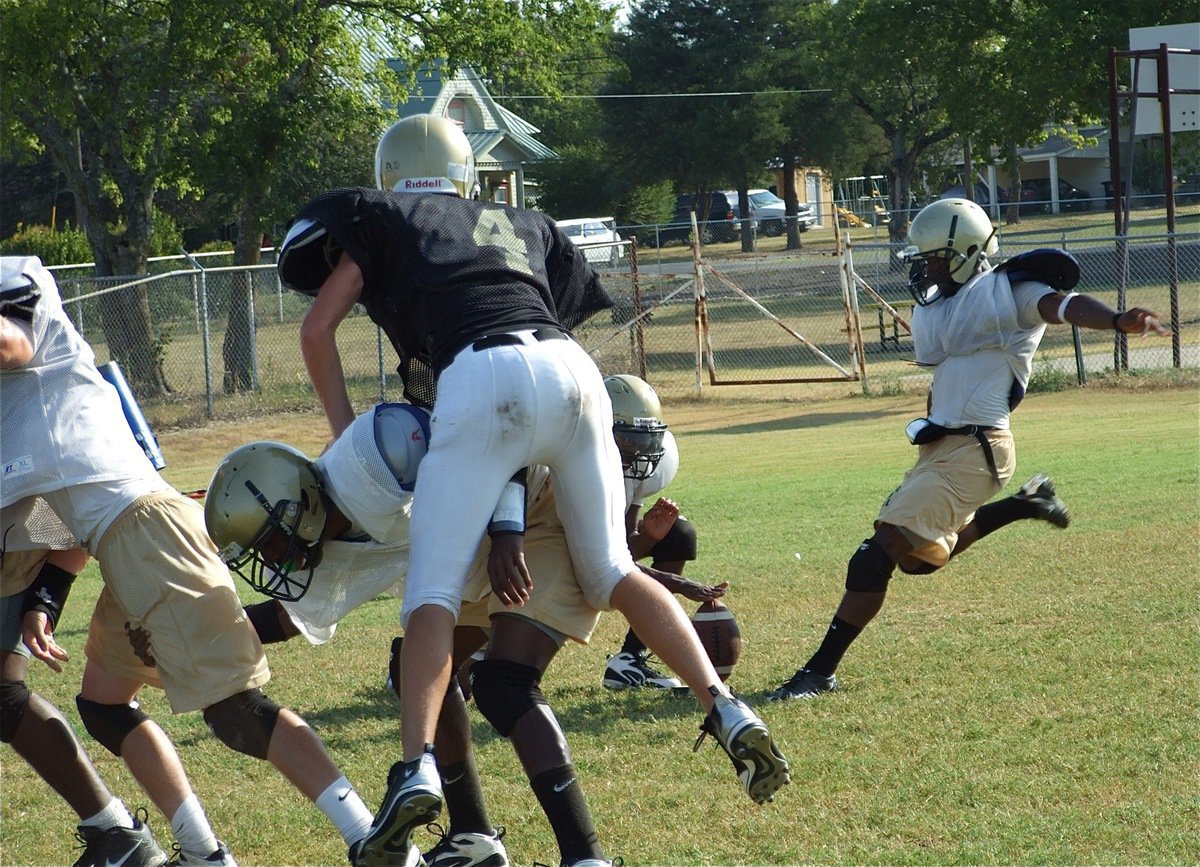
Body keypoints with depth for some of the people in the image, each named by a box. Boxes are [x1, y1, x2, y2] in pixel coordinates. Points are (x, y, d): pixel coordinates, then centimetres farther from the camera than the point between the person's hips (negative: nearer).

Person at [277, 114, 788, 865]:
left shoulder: (381, 219, 24)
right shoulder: (526, 228, 34)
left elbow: (318, 330, 16)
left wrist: (346, 429, 29)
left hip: (481, 380, -4)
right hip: (572, 372, 4)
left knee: (435, 592, 0)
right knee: (613, 572, 17)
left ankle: (418, 768, -18)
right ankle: (726, 710, 2)